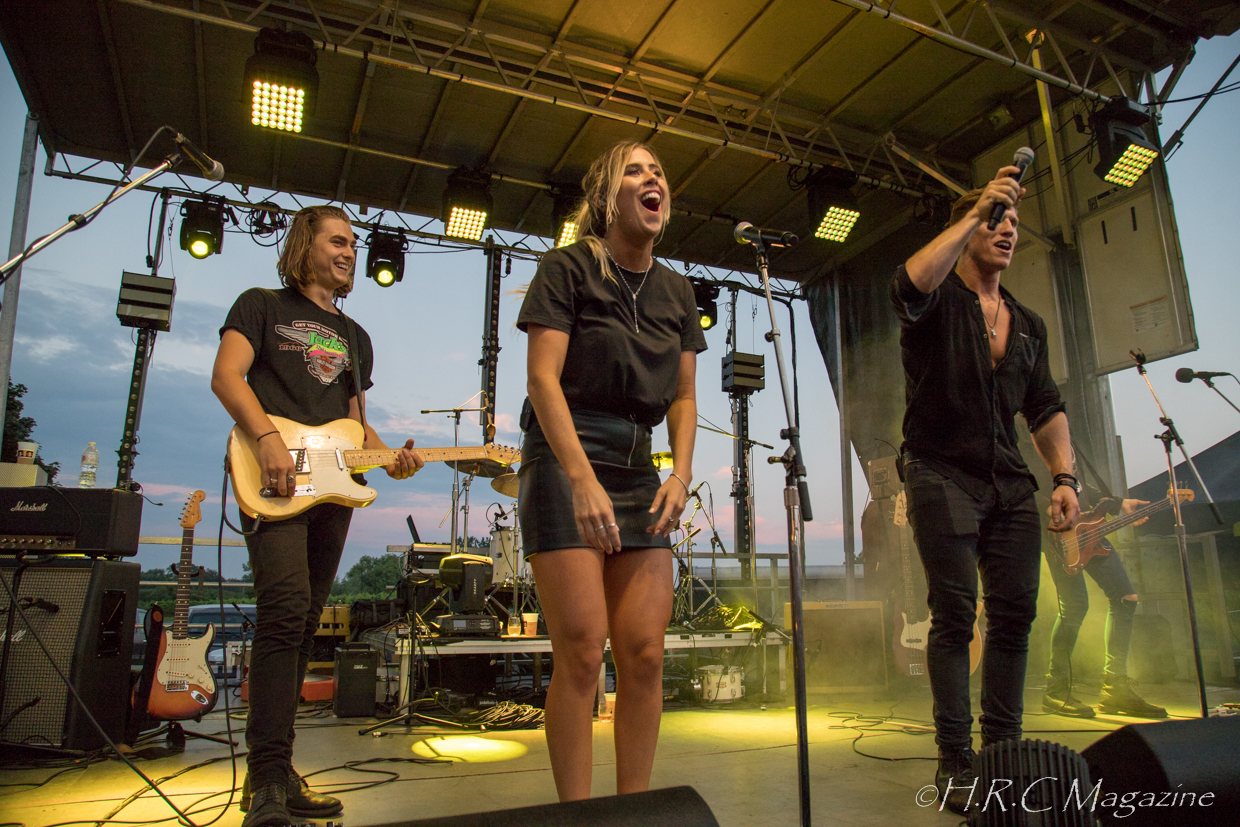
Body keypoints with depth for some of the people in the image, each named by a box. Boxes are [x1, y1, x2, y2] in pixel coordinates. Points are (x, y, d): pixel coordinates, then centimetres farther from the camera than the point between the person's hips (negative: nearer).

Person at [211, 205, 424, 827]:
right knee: (287, 607, -21)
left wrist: (388, 457, 5)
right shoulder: (262, 305, 10)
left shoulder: (355, 338, 26)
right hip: (273, 480, -6)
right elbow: (226, 376, -4)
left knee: (302, 624, 6)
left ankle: (272, 772, 15)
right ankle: (270, 776, -15)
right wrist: (268, 438, -20)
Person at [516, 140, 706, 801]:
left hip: (638, 467, 5)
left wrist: (681, 475, -1)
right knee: (582, 653, -8)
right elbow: (543, 379, -11)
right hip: (564, 458, -5)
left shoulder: (676, 291, 15)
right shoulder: (568, 267, -1)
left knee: (645, 652, 0)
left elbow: (683, 395, 15)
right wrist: (583, 479, -22)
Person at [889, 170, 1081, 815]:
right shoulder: (939, 302, 1)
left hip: (1010, 483, 6)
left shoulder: (1028, 326, 19)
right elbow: (909, 284, -25)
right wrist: (976, 211, -21)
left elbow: (1046, 410, 18)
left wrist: (1064, 477, 6)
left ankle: (1004, 753, 15)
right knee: (955, 613, -8)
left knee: (1014, 613, 3)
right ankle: (956, 763, -1)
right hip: (941, 473, -6)